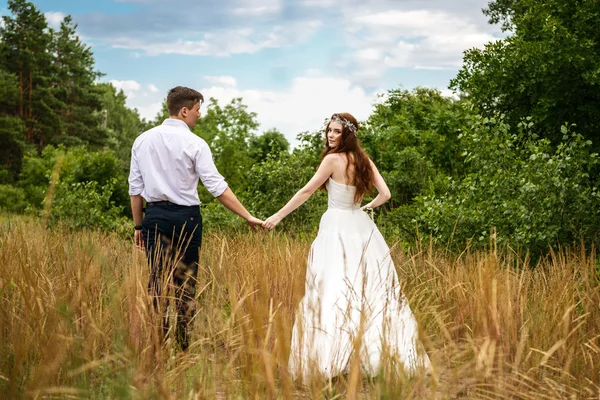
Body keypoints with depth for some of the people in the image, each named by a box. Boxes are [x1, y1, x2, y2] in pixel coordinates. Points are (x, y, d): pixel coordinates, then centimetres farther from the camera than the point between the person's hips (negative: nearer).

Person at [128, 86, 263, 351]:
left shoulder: (143, 140, 6)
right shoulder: (194, 144, -7)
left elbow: (135, 187, 8)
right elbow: (217, 186, -11)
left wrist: (138, 225, 15)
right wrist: (248, 217, -7)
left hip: (154, 215, 3)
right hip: (185, 216, -3)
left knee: (157, 280, 5)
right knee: (186, 284, 8)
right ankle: (185, 346, 13)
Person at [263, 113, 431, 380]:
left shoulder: (333, 159, -10)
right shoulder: (363, 159, 7)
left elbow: (306, 191, -8)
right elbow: (385, 194, 5)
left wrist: (278, 216, -1)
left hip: (338, 228, -7)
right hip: (362, 227, 7)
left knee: (335, 291, -7)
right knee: (372, 287, 8)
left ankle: (333, 360, -8)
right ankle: (376, 353, 13)